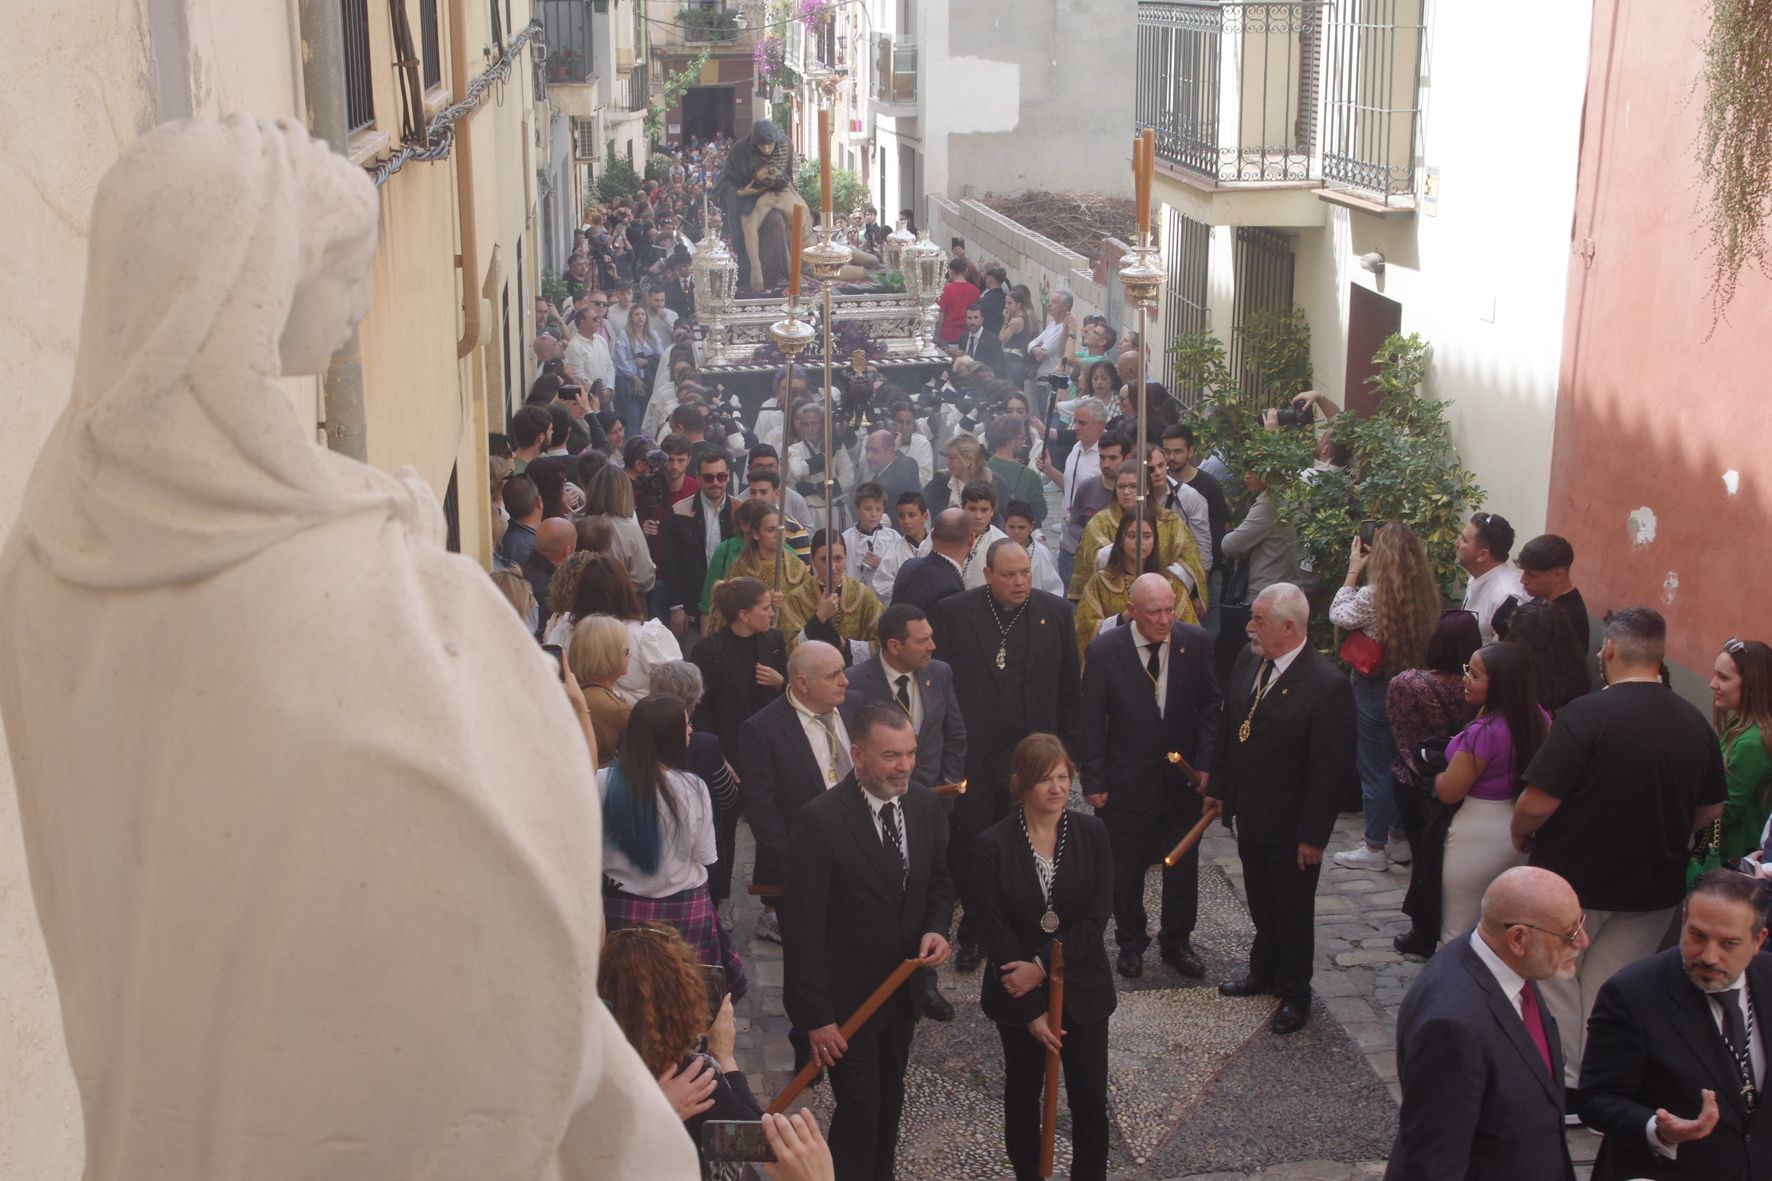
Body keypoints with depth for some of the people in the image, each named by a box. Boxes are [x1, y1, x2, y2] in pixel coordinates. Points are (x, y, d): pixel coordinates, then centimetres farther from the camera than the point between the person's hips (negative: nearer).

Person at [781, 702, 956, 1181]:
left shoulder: (924, 808, -3)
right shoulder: (820, 820, -22)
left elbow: (939, 881, 13)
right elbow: (802, 926, -20)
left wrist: (937, 928, -9)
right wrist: (816, 1016, -20)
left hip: (903, 990, 6)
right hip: (846, 996, -6)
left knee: (890, 1101, 19)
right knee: (860, 1109, -1)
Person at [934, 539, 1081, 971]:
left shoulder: (1056, 612, 0)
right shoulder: (953, 612, -4)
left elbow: (1068, 689, 6)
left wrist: (1067, 748, 4)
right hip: (972, 755, -1)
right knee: (970, 847, 6)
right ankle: (973, 935, 22)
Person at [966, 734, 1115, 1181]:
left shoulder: (1091, 833, -7)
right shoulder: (993, 844, -12)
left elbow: (1097, 916, -9)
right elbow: (994, 932, -13)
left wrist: (1043, 968, -17)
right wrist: (1032, 1010, -14)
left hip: (1082, 990, 1)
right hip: (1018, 994, -1)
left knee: (1090, 1100, 6)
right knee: (1023, 1095, 16)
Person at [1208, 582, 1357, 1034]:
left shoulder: (1327, 686, -24)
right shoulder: (1248, 662, -3)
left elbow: (1330, 769, -21)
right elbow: (1229, 730, 9)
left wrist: (1313, 836, -18)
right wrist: (1218, 789, 10)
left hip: (1292, 827, -6)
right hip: (1250, 814, 6)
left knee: (1293, 911, 13)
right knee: (1260, 904, 24)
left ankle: (1295, 993, 32)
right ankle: (1263, 971, 45)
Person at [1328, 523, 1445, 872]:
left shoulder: (1372, 596, -23)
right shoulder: (1427, 592, -5)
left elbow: (1338, 616, -7)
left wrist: (1353, 571, -2)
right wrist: (1363, 571, 6)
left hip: (1376, 690, -6)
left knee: (1374, 769, 6)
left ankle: (1374, 849, 16)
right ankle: (1400, 841, 31)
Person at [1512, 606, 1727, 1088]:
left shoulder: (1587, 714, -21)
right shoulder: (1696, 724, -2)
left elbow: (1536, 803, -23)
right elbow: (1710, 811, 9)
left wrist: (1521, 836, -3)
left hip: (1575, 881, -5)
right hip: (1654, 887, 5)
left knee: (1554, 978, 15)